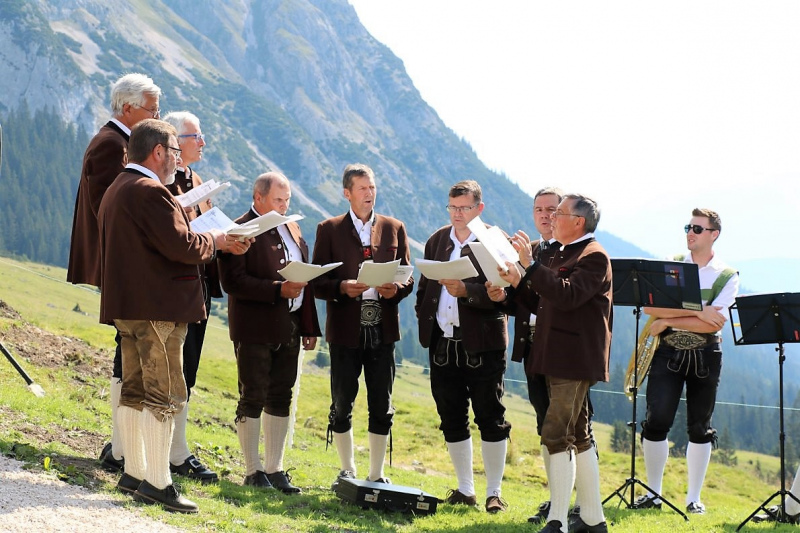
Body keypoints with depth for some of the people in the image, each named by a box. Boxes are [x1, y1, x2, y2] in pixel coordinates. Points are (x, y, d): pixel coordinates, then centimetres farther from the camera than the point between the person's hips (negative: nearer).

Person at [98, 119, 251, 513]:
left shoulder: (117, 190, 17)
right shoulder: (149, 192, -17)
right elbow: (183, 246, -23)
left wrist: (211, 243, 12)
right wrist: (216, 240, -4)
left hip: (126, 306, 11)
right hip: (157, 307, -10)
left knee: (135, 391, 14)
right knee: (165, 395, -6)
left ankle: (134, 473, 21)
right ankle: (157, 483, -5)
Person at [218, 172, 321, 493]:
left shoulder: (291, 229, 15)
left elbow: (305, 277, 17)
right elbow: (232, 281, -18)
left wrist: (310, 326, 12)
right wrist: (277, 289, -23)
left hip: (289, 327, 7)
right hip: (255, 330, -7)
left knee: (280, 399, 10)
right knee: (252, 399, 2)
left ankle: (274, 469, 17)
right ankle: (253, 471, 10)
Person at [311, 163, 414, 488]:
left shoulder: (394, 229, 11)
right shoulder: (329, 229, 5)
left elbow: (408, 278, 9)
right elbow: (317, 282, 0)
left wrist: (395, 289, -12)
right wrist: (342, 287, -18)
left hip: (382, 329, 2)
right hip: (345, 330, -2)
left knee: (382, 407, 3)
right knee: (341, 406, 4)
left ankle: (376, 474, 14)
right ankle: (347, 471, 19)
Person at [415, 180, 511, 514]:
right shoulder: (437, 240, 13)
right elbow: (425, 286, 19)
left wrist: (467, 291, -27)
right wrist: (424, 320, 6)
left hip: (482, 344, -5)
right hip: (443, 343, 6)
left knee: (490, 419, 1)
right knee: (452, 420, 10)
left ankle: (494, 493, 9)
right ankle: (465, 490, 21)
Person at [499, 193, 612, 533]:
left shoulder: (593, 256, -12)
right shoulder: (564, 254, 18)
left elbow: (567, 295, -26)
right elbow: (543, 300, 19)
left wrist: (530, 265, -28)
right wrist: (518, 282, 3)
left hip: (576, 360, -10)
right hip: (558, 359, 10)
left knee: (557, 435, -14)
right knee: (578, 437, 14)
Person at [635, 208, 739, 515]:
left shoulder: (727, 277, -1)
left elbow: (714, 323, -13)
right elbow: (650, 306, -11)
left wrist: (668, 321, -16)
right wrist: (697, 312, -19)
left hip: (705, 357, 0)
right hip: (668, 353, 0)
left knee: (699, 428, 6)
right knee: (656, 422, -9)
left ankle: (694, 498, 15)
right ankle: (653, 493, 4)